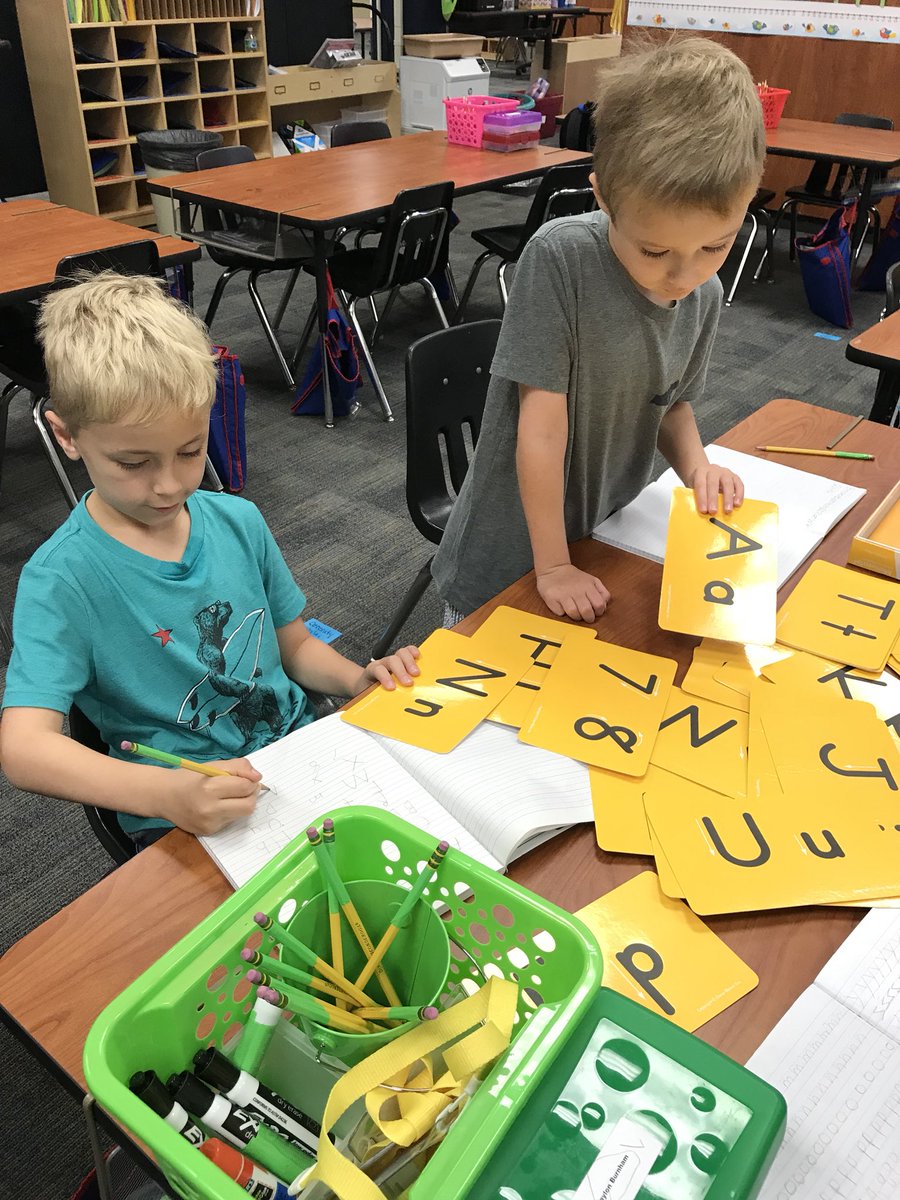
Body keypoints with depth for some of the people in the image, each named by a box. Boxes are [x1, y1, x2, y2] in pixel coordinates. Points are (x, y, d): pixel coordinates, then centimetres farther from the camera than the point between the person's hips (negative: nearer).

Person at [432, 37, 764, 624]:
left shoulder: (706, 295, -8)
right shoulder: (559, 258, -26)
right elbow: (542, 425, -24)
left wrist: (695, 462, -13)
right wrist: (554, 566, -20)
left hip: (607, 548, 5)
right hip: (506, 560, -5)